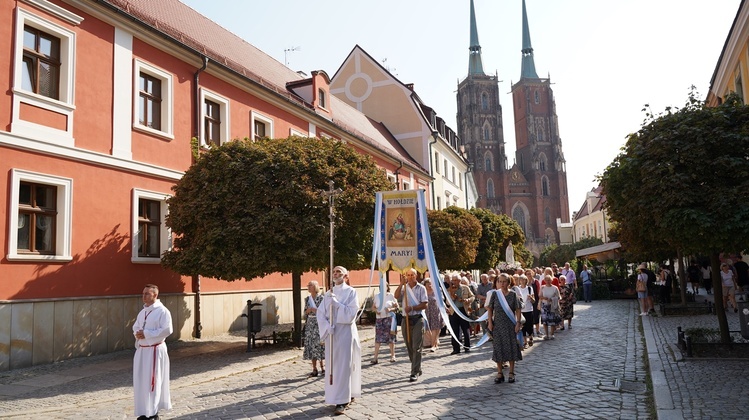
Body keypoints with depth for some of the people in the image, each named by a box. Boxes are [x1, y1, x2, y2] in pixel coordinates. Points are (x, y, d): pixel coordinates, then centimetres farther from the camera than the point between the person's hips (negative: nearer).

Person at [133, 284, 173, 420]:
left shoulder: (162, 311, -13)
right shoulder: (142, 312, 12)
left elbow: (167, 330, -21)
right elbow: (135, 327, 21)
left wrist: (146, 334, -20)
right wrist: (137, 333, -3)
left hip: (155, 350, -8)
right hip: (141, 350, 8)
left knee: (152, 382, -2)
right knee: (140, 381, 12)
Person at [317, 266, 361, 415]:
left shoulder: (350, 292, -3)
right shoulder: (328, 294, 11)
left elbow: (351, 312, -13)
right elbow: (320, 313, 4)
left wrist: (336, 303, -17)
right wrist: (327, 327, -12)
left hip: (345, 332, -5)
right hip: (331, 333, 5)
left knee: (343, 366, -6)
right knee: (333, 366, 10)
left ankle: (342, 401, -4)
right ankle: (348, 395, 25)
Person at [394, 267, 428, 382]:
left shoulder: (421, 288, 1)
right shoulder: (404, 287, 11)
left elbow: (425, 305, -4)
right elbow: (396, 296, -8)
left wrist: (412, 308, -14)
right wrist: (401, 283, -14)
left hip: (417, 319, -4)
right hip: (406, 319, 4)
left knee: (416, 347, -7)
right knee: (409, 347, 10)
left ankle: (415, 372, -6)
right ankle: (417, 369, 25)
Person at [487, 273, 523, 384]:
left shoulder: (513, 295, -2)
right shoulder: (495, 294, 1)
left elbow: (518, 310, -1)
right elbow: (490, 308, 4)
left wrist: (518, 323, -9)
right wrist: (490, 322, -3)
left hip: (510, 325, -1)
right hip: (498, 325, 1)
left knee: (511, 347, 2)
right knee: (498, 348, 4)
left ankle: (511, 373, 15)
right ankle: (500, 373, 14)